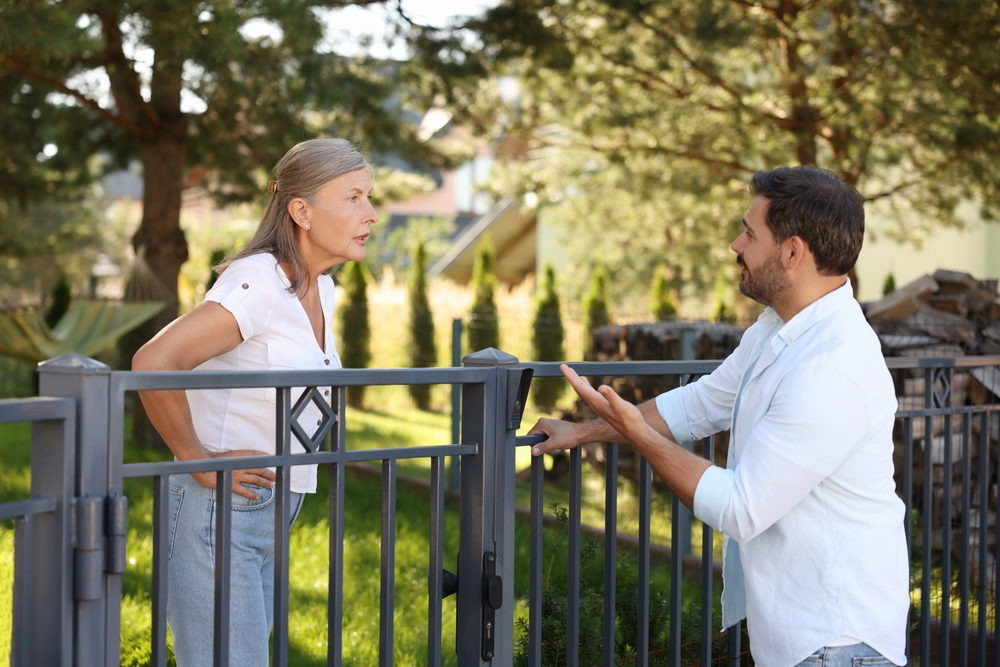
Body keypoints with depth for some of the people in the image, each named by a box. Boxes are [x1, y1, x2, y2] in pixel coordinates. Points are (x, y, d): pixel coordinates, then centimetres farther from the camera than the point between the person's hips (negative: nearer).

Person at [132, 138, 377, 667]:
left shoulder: (320, 290, 9)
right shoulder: (258, 283, -18)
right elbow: (151, 364, -28)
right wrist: (198, 460, -18)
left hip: (271, 515, 9)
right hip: (218, 509, -9)